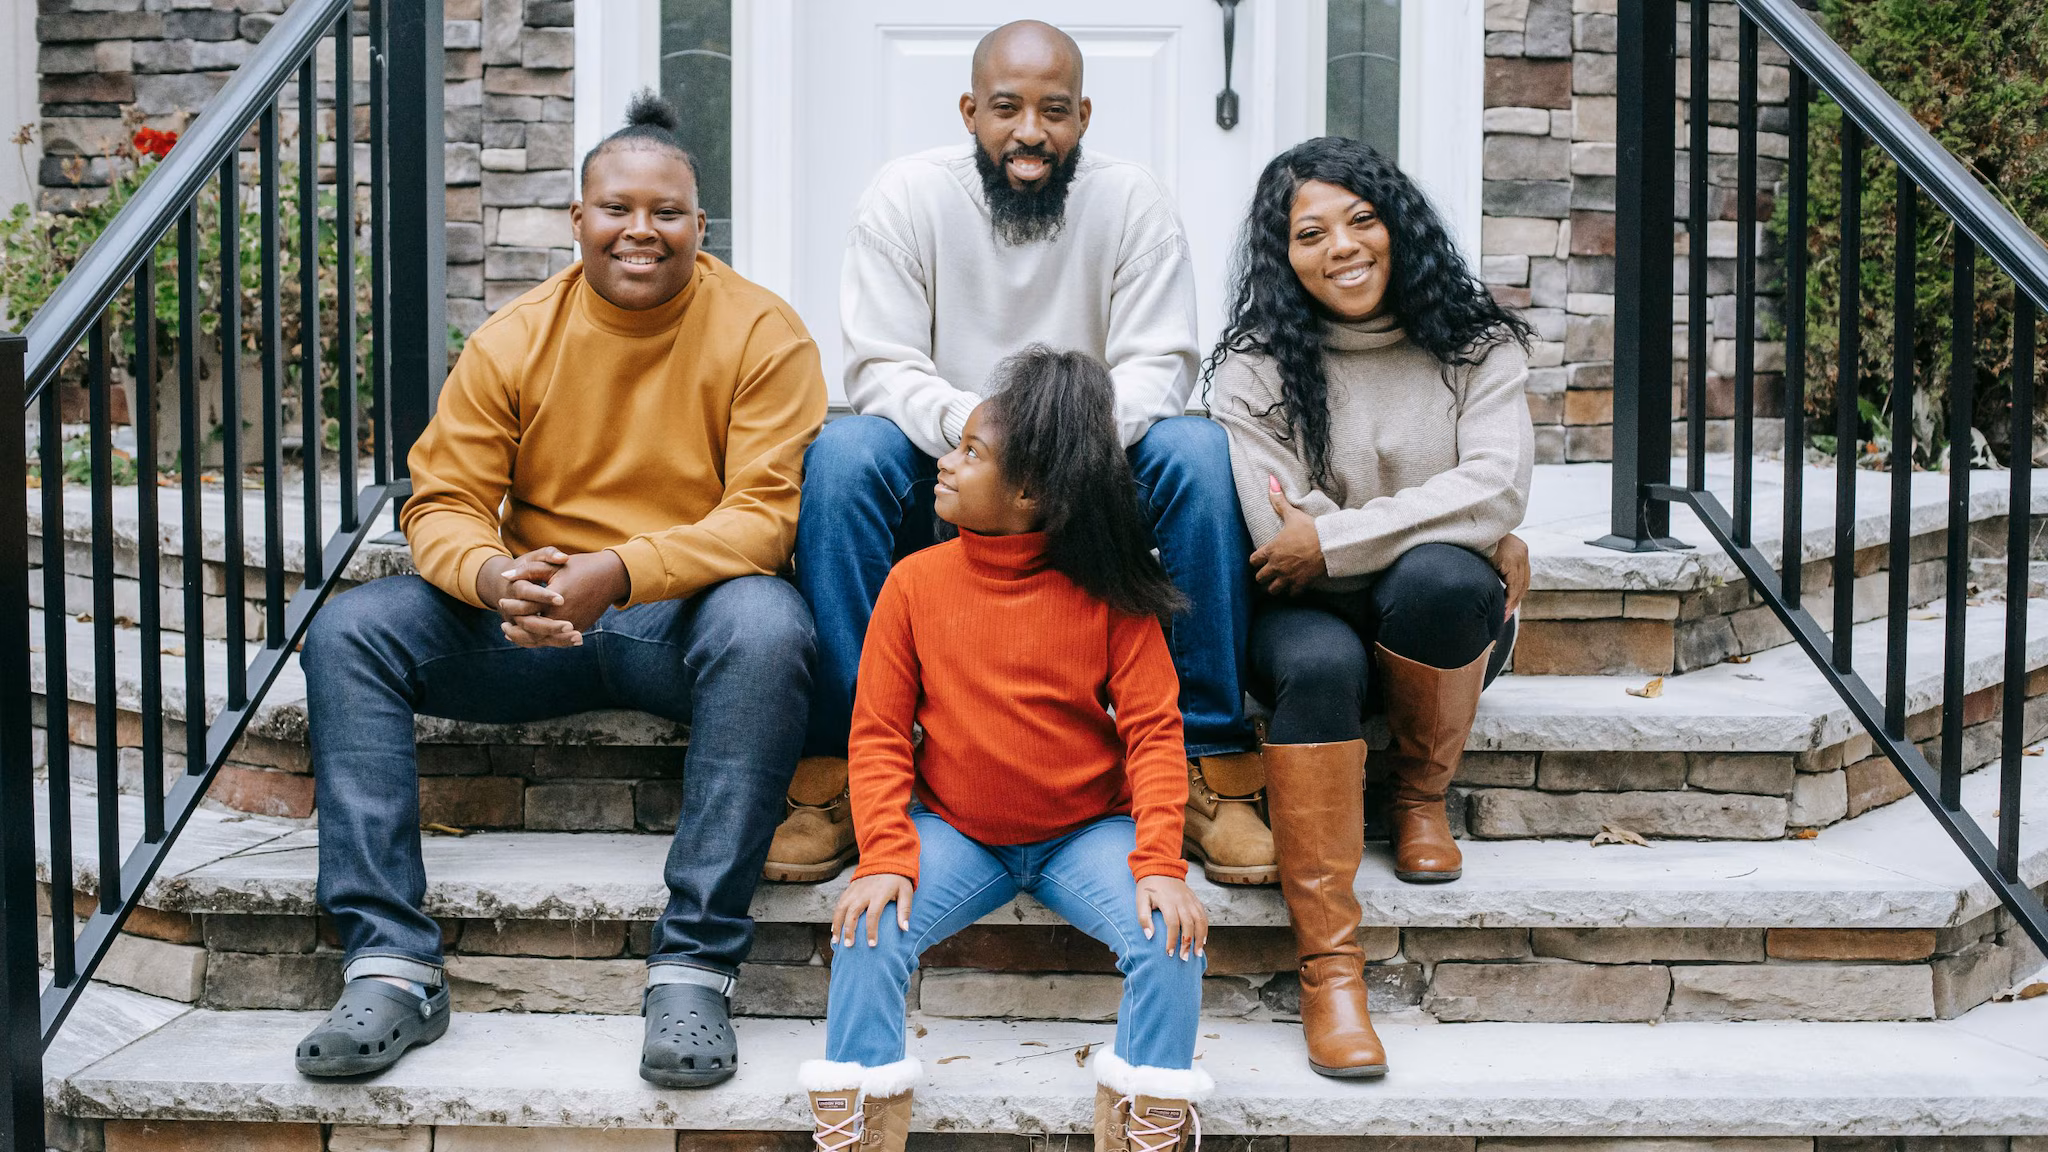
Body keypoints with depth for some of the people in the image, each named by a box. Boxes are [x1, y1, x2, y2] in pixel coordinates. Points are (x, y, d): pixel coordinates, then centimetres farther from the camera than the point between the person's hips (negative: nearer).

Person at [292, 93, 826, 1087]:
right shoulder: (513, 341, 3)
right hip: (536, 625, 3)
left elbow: (763, 517, -14)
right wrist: (493, 577, -25)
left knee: (767, 624, -37)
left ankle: (694, 968, -33)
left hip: (691, 617, -3)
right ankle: (392, 967, -20)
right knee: (349, 631, -17)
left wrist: (618, 572, -30)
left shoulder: (761, 334, -6)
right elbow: (442, 503, 0)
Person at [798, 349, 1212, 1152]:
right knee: (869, 930, -25)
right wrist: (884, 855, -17)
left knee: (1170, 934, -25)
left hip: (1088, 832, -1)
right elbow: (878, 734, -3)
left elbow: (1154, 731, -8)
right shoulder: (915, 583, -3)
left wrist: (1160, 860, -21)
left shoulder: (1108, 594, -7)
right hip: (954, 834, 1)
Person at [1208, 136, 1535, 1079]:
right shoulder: (1255, 366, -3)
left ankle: (1420, 797, -7)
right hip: (1308, 618, -1)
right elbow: (1279, 533, -13)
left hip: (1443, 617, 1)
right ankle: (1327, 964, -34)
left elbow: (1499, 487, -14)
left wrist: (1334, 539, -20)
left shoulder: (1475, 346, 2)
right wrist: (1471, 532, -12)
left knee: (1437, 574, -35)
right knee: (1320, 663, -36)